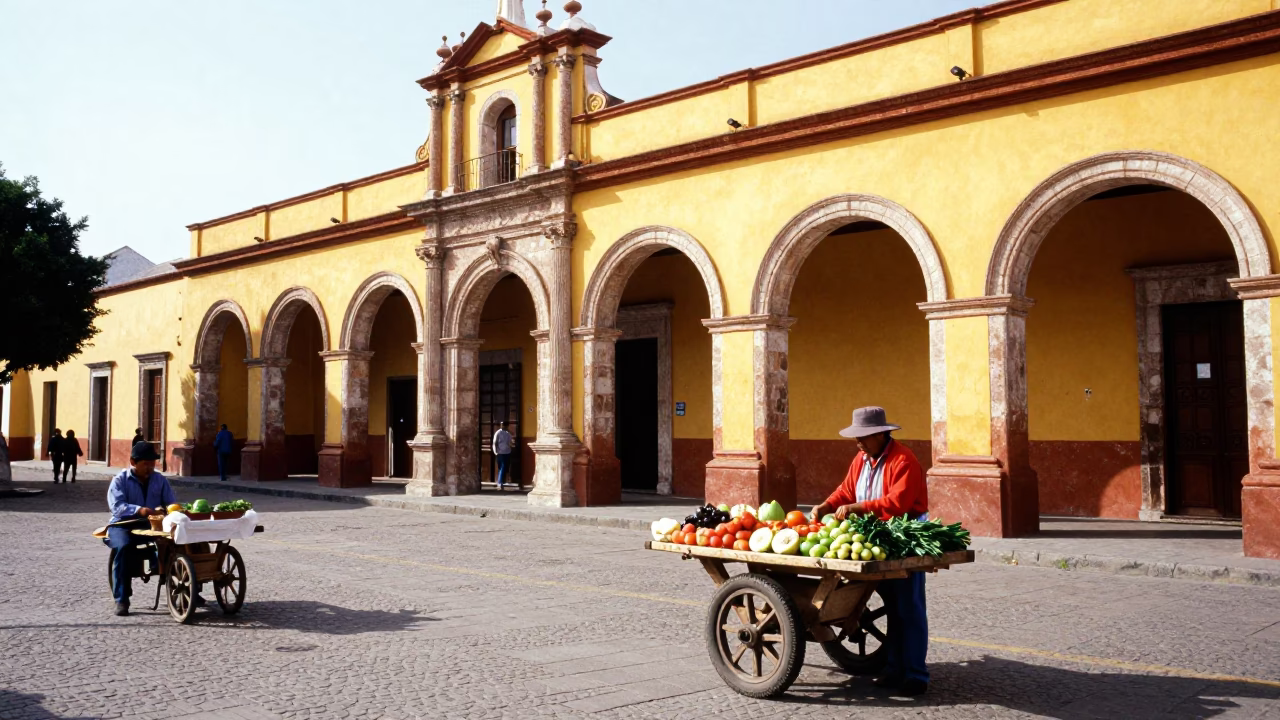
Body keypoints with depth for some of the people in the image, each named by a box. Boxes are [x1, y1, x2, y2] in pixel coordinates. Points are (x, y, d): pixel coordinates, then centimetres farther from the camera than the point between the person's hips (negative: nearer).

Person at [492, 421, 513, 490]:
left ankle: (501, 484, 16)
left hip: (507, 453, 5)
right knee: (502, 469, -8)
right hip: (501, 453, -5)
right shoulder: (498, 433, -2)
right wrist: (495, 452, -8)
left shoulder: (508, 434, 10)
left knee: (505, 469, 9)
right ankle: (499, 484, -7)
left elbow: (510, 444, 11)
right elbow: (495, 443, -2)